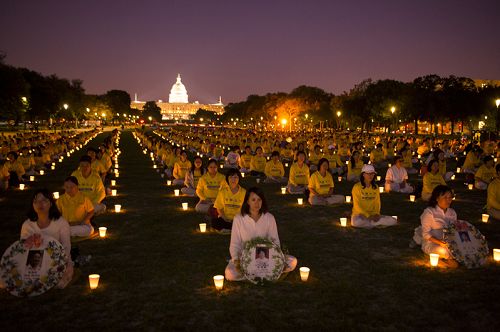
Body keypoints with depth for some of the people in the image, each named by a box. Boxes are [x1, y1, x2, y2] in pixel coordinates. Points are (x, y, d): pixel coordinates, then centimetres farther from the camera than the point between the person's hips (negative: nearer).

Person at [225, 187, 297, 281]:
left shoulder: (269, 218, -1)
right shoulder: (239, 219, -6)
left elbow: (275, 241, 2)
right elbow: (235, 244, -4)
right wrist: (236, 260, -22)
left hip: (266, 256, 2)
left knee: (292, 262, -19)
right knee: (230, 273, -33)